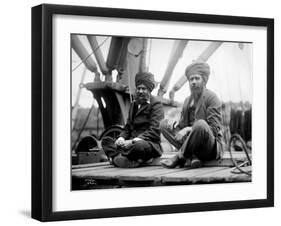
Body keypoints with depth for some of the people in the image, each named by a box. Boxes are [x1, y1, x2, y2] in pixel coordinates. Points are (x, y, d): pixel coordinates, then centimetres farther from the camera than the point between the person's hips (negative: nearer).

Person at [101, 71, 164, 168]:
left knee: (139, 145, -41)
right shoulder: (133, 104, 21)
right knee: (106, 140, -6)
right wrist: (121, 138, -4)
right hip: (132, 143, 8)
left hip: (150, 143, -7)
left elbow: (154, 131, -13)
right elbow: (128, 127, 21)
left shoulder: (156, 105, -2)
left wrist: (133, 141, -23)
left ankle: (116, 159, -22)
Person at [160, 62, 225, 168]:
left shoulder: (211, 97, -7)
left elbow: (214, 129, -15)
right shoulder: (188, 100, 14)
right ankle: (192, 155, -18)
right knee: (164, 124, -2)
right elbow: (183, 124, 15)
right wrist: (175, 124, -10)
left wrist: (188, 129, -23)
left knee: (200, 124, -37)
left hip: (212, 148, -7)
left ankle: (180, 157, -19)